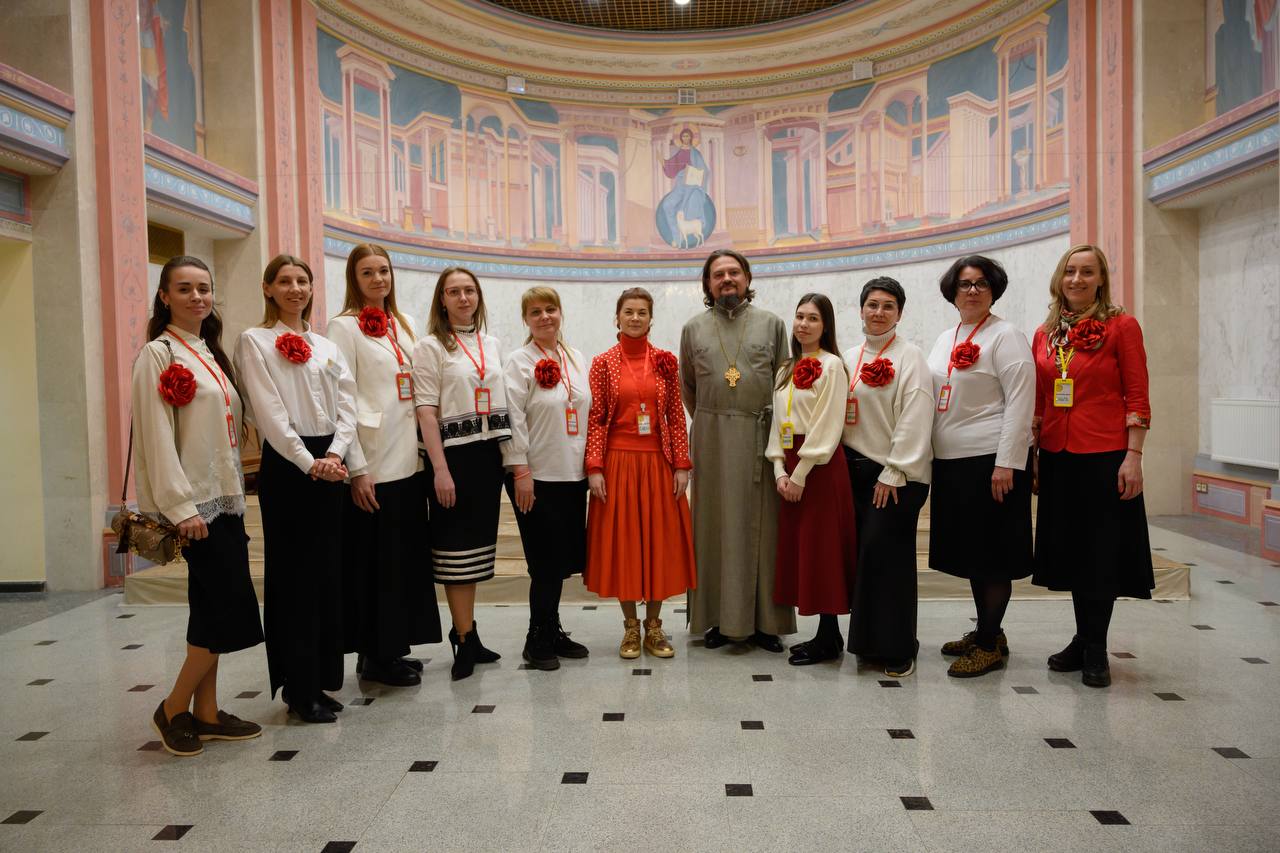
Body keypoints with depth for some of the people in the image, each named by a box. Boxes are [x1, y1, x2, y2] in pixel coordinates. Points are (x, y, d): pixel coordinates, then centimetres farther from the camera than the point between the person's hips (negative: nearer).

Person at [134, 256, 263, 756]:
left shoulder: (211, 355, 16)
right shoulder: (158, 354, -7)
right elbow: (157, 437, -14)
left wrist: (236, 490, 12)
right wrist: (180, 506, -18)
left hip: (224, 498, 8)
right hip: (195, 501, -8)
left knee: (213, 608, 10)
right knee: (232, 607, -8)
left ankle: (206, 714, 19)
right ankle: (174, 709, 9)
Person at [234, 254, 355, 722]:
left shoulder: (328, 348, 16)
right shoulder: (254, 341, 0)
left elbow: (346, 407, 6)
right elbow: (268, 412, -10)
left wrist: (334, 455, -10)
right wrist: (309, 463, -16)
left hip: (329, 464, 6)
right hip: (286, 465, -5)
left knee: (327, 573, 8)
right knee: (293, 575, -1)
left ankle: (321, 679, 19)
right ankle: (299, 687, 8)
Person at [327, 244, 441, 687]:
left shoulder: (404, 323, 14)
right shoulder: (344, 326, -5)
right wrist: (357, 468, -15)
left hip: (409, 460, 7)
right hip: (373, 465, -7)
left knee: (407, 555, 11)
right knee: (375, 561, 1)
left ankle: (394, 646, 24)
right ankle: (374, 656, 15)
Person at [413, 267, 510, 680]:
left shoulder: (491, 344, 13)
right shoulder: (429, 346, -4)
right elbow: (426, 411, -10)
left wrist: (510, 455, 10)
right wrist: (440, 469, -16)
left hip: (488, 453, 6)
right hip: (452, 454, -6)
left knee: (475, 545, 10)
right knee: (456, 546, 0)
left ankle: (465, 634, 20)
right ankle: (466, 639, 8)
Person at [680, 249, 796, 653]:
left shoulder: (771, 324, 7)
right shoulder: (693, 329, 10)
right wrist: (708, 422, 10)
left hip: (761, 438, 0)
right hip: (712, 439, 1)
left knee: (761, 525, 2)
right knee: (716, 523, 3)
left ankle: (764, 619, 11)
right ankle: (720, 618, 12)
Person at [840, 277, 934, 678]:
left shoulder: (910, 357, -5)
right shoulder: (849, 359, 13)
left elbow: (914, 420, -12)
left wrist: (894, 474, -14)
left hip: (896, 474, -5)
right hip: (855, 469, 5)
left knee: (886, 553, -6)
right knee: (862, 554, 7)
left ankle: (896, 648, 7)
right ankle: (867, 638, 20)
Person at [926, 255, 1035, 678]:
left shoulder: (1006, 337, -6)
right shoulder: (944, 339, 16)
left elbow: (1020, 402, -13)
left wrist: (1006, 464, -19)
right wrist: (930, 454, 15)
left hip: (991, 462, -7)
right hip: (951, 462, 7)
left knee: (993, 555, 0)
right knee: (970, 550, 13)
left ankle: (990, 644, 10)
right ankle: (985, 631, 26)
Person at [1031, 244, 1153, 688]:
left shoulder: (1122, 326, -3)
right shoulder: (1044, 334, 9)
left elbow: (1137, 397, -7)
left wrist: (1133, 457, -13)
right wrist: (1032, 453, 10)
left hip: (1104, 455, -4)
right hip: (1057, 456, 5)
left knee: (1101, 551, 3)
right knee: (1069, 548, 11)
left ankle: (1094, 650, 16)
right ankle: (1084, 639, 26)